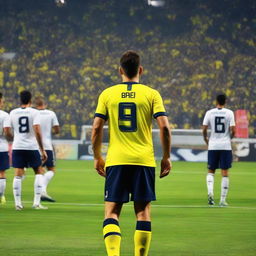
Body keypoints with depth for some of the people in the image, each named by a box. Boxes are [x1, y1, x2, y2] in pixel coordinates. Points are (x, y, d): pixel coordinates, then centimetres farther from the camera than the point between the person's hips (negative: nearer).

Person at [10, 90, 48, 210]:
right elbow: (37, 132, -13)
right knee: (39, 172, 11)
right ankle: (36, 202, 4)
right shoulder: (34, 112, -5)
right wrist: (42, 150, -9)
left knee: (18, 174, 3)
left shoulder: (13, 113, 5)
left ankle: (18, 203, -1)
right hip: (32, 146, -2)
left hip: (17, 146, 2)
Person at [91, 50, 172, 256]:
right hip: (144, 161, 0)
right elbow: (164, 127, -5)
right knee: (143, 211, 6)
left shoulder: (108, 94, 4)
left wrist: (97, 158, 12)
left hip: (116, 161, 0)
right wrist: (166, 158, 4)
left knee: (112, 211, 1)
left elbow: (97, 128, 1)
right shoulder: (151, 94, 2)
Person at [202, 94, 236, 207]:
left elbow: (204, 129, -2)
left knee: (211, 171, 12)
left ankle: (210, 192, -12)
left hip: (213, 146, 1)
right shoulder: (229, 113, -3)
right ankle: (223, 200, 3)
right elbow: (233, 130, -8)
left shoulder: (210, 113, 0)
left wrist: (206, 140, 17)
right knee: (225, 173, 3)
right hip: (225, 146, -1)